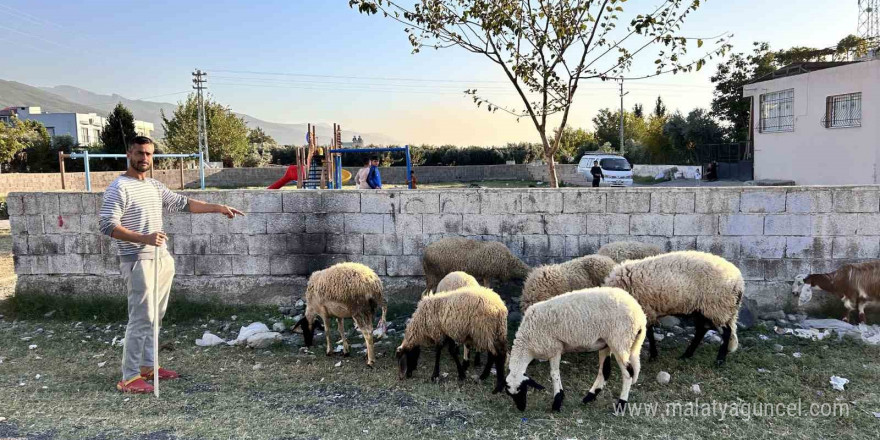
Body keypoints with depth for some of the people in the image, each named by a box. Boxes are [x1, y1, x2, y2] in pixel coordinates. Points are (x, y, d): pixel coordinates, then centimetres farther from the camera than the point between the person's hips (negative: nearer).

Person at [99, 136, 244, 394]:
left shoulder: (155, 186, 12)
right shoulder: (119, 188, -12)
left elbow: (183, 203, 19)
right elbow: (106, 225, -19)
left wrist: (217, 208, 13)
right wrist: (144, 238, -29)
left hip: (162, 260, 8)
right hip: (138, 263, -8)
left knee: (155, 317, 14)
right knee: (141, 319, -7)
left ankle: (148, 366, 26)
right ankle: (129, 378, 2)